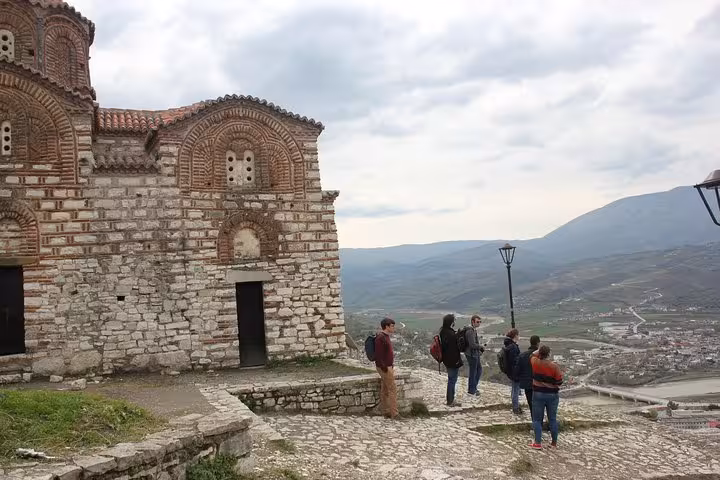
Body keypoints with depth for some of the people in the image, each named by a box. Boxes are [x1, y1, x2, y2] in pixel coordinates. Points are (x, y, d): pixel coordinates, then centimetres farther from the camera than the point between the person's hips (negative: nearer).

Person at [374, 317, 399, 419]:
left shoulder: (386, 337, 14)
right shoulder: (380, 338, -18)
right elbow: (378, 356, -22)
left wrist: (391, 366, 17)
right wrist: (385, 369, -21)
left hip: (387, 367, 10)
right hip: (384, 368, -10)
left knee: (385, 390, 12)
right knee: (392, 390, -8)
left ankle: (386, 412, 17)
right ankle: (394, 413, -5)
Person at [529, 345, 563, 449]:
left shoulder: (535, 362, -10)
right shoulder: (554, 366, -15)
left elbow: (532, 355, 14)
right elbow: (559, 382, -8)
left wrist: (540, 351, 26)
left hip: (538, 394, 0)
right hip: (553, 394, 0)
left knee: (537, 419, 6)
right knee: (552, 419, 13)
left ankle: (538, 443, 4)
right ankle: (554, 442, 21)